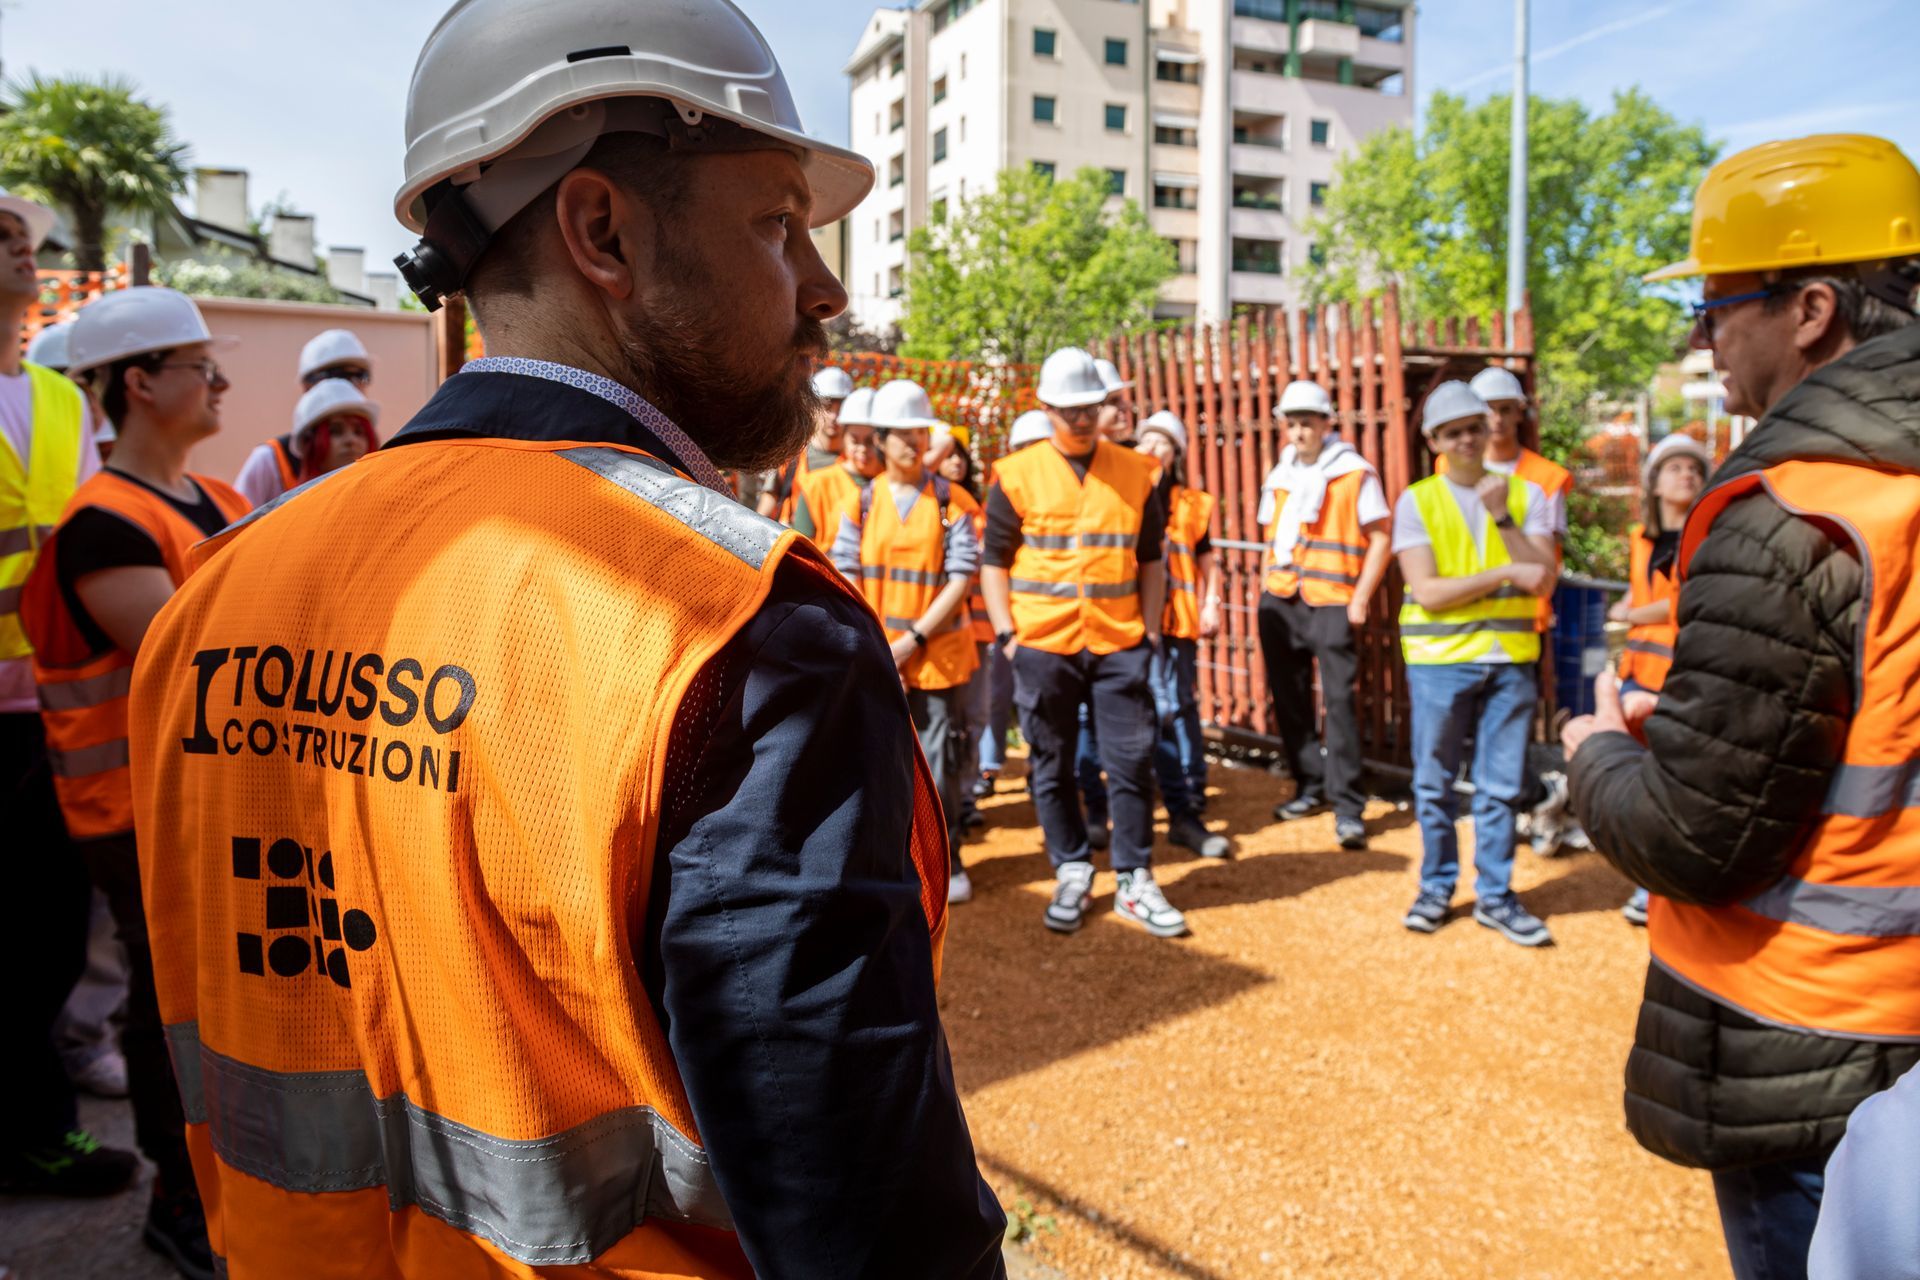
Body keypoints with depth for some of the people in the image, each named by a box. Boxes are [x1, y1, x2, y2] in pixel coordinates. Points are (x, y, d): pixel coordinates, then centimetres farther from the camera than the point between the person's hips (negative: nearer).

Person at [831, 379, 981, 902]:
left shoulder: (952, 500, -2)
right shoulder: (861, 501, 5)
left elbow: (962, 577, -7)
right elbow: (845, 575, 3)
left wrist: (914, 638, -13)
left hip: (938, 653, -2)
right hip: (875, 657, 2)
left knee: (938, 760, 3)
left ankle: (946, 861, 17)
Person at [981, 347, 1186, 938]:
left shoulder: (1137, 472, 6)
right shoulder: (1017, 474, 0)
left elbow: (1150, 560, 11)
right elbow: (994, 561, 2)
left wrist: (1151, 629, 3)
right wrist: (1006, 634, -5)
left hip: (1120, 644, 1)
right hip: (1042, 646, -1)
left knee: (1132, 763, 3)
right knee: (1051, 767, 8)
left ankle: (1135, 882, 17)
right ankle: (1072, 873, 24)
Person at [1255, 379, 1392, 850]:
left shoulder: (1356, 473, -3)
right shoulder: (1279, 476, 13)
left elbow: (1380, 538, -4)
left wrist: (1361, 598, -10)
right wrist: (1270, 583, 10)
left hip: (1331, 603, -6)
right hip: (1279, 601, 6)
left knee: (1338, 701, -8)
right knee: (1289, 699, 11)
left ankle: (1347, 807, -3)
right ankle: (1310, 786, 26)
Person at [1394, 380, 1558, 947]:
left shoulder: (1525, 494, 6)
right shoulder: (1416, 501, 0)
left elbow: (1543, 581, -4)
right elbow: (1427, 591, -10)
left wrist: (1501, 516, -12)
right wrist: (1507, 573, -11)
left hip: (1510, 658, 2)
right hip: (1439, 659, -1)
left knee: (1501, 786, 7)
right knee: (1434, 783, 7)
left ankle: (1495, 895, 21)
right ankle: (1437, 887, 24)